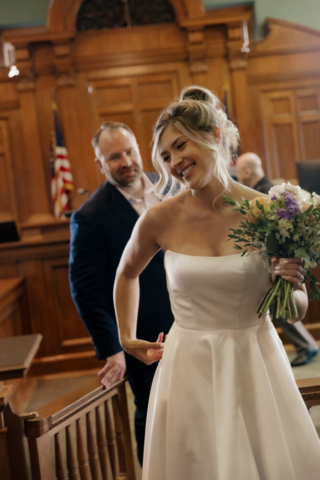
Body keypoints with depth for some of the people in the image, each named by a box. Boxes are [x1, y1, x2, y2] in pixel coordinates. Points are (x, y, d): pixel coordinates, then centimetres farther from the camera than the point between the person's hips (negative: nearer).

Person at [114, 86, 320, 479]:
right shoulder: (160, 219, -9)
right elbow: (127, 274, 14)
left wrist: (288, 287, -20)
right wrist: (127, 338, 14)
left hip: (255, 365, 0)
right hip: (190, 368, 0)